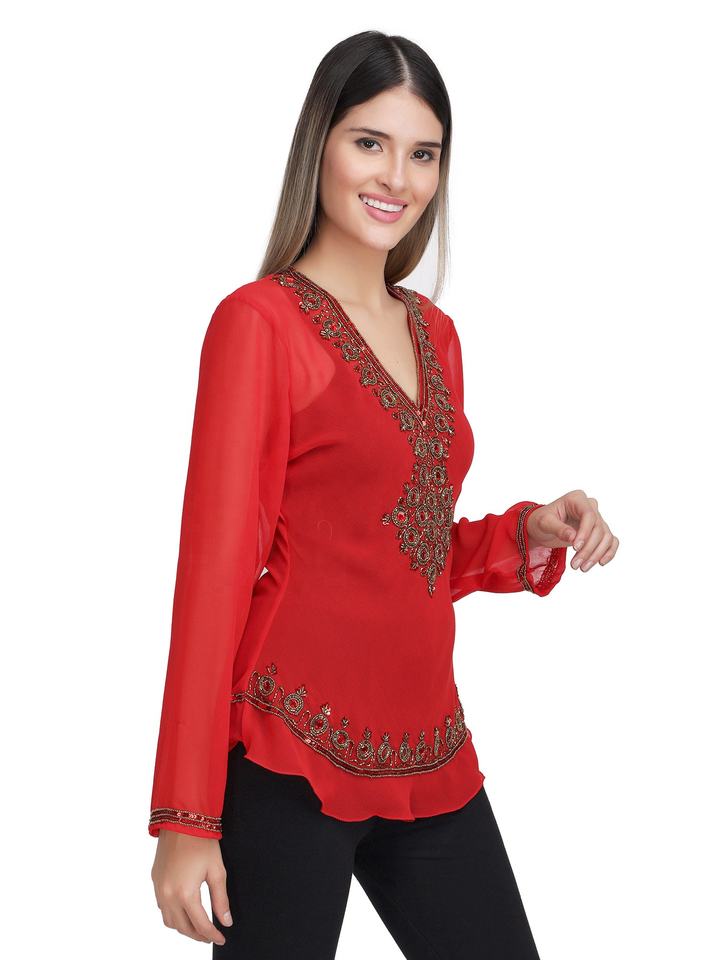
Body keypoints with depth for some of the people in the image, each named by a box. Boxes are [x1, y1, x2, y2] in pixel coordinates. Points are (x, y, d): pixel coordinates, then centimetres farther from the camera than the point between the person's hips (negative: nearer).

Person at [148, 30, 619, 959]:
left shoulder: (434, 334, 12)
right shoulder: (259, 321, -7)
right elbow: (214, 569, -10)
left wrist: (529, 537, 1)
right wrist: (187, 819, -12)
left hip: (430, 756, 7)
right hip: (296, 756, -6)